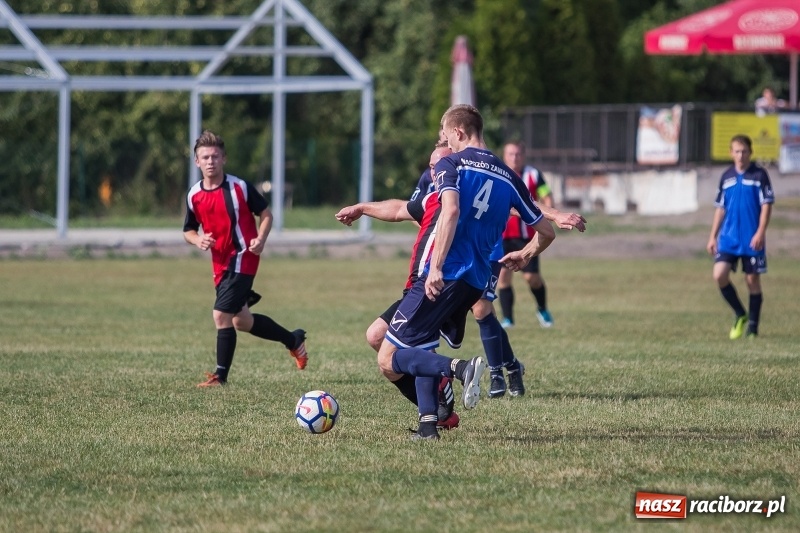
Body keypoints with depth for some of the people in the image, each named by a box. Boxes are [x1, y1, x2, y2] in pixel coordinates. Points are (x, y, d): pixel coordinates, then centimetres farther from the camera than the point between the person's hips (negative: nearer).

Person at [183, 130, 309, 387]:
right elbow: (188, 230, 14)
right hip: (221, 264, 7)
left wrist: (261, 239, -17)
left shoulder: (240, 187, -9)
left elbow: (266, 214, 0)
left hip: (242, 258, -7)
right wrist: (197, 239, -9)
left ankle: (221, 374, -6)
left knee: (221, 314, -16)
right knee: (241, 321, 15)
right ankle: (293, 339, 36)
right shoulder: (194, 195, 3)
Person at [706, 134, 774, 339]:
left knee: (752, 280, 2)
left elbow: (766, 205, -6)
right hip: (728, 238, 3)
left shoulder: (759, 175, -3)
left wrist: (760, 233, -16)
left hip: (752, 239, -3)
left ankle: (752, 327, 13)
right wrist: (713, 236, 11)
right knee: (719, 275, -11)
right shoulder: (726, 177, 9)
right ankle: (740, 315, 9)